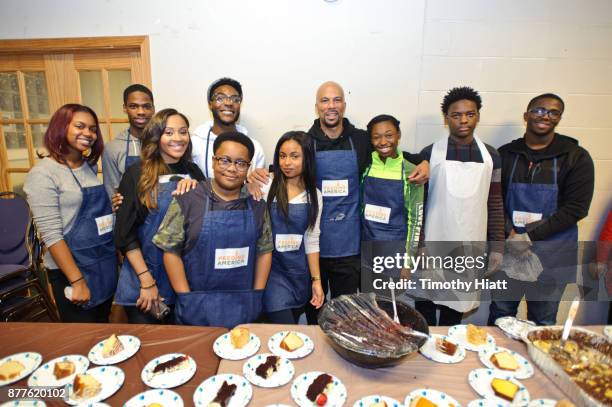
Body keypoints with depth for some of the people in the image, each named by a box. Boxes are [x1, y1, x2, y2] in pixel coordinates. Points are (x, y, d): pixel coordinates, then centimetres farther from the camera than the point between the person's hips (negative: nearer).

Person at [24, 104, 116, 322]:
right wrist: (77, 280, -18)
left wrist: (112, 206, 2)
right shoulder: (43, 173, -13)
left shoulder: (91, 166, 7)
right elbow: (51, 234, -17)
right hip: (71, 267, -6)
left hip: (106, 263, 6)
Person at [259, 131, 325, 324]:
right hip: (270, 268, -3)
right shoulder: (265, 187, -10)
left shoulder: (314, 195, 2)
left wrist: (316, 280, 4)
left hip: (298, 273, 4)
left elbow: (312, 240, 5)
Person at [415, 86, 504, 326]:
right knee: (425, 305, 9)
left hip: (470, 248, 2)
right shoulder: (430, 154, -2)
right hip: (433, 246, -2)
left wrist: (497, 247, 3)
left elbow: (495, 205, 7)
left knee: (456, 307, 14)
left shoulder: (490, 157, 5)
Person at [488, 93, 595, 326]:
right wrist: (509, 234, -13)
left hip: (551, 256, -1)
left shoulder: (576, 157, -2)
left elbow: (576, 207, -8)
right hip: (509, 248, 1)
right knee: (500, 315, 14)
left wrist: (531, 237, -15)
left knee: (543, 323, 14)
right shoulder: (505, 154, 2)